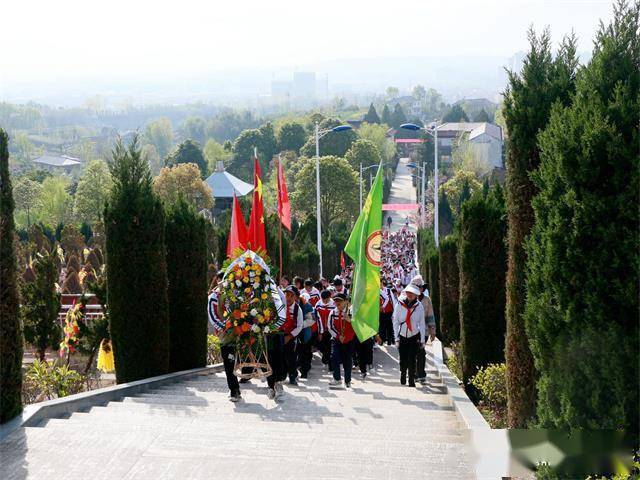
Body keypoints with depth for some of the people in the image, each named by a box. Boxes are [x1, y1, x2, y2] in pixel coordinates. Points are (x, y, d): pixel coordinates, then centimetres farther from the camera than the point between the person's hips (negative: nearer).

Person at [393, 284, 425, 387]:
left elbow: (422, 324, 1)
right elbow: (395, 322, 0)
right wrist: (396, 338, -3)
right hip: (402, 336, 1)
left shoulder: (419, 306, -4)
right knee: (403, 360, 2)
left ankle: (411, 380, 2)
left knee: (411, 360, -9)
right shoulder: (400, 305, -5)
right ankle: (403, 375, 29)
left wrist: (422, 340, 1)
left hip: (414, 336, -1)